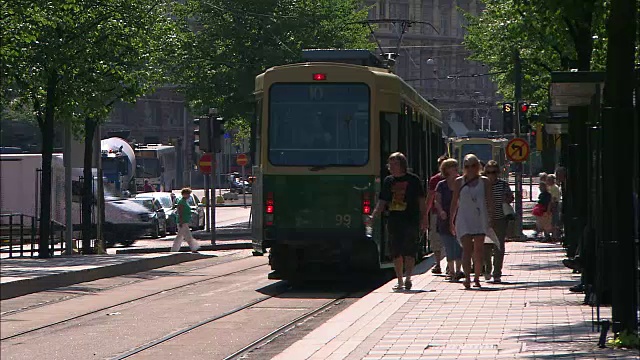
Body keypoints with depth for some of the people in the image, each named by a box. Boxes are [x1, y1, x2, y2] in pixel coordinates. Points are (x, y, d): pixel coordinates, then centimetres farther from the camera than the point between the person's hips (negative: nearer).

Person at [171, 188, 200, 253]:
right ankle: (193, 249, -7)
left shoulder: (185, 201, 17)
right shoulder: (181, 202, -14)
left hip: (185, 222, 11)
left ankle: (174, 250, 15)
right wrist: (181, 222, -23)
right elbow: (180, 213, -19)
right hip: (183, 222, -11)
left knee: (179, 237, 12)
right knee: (188, 236, -8)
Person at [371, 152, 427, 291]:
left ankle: (408, 278, -10)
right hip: (394, 221, 4)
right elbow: (382, 202, 12)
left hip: (411, 221, -4)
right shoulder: (388, 181, 11)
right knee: (396, 253, 6)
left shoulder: (413, 180, 0)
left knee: (409, 251, -10)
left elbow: (421, 201, 5)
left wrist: (424, 219, 0)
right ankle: (400, 281, 13)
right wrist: (373, 216, -2)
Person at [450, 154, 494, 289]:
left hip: (480, 219, 1)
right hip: (464, 219, -1)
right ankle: (467, 277, -22)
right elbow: (454, 202, 10)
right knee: (467, 248, -13)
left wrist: (491, 217, -4)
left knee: (478, 250, 3)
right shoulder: (459, 182, 7)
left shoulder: (484, 181, 7)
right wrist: (451, 220, 8)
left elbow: (489, 201, 5)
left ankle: (477, 278, 14)